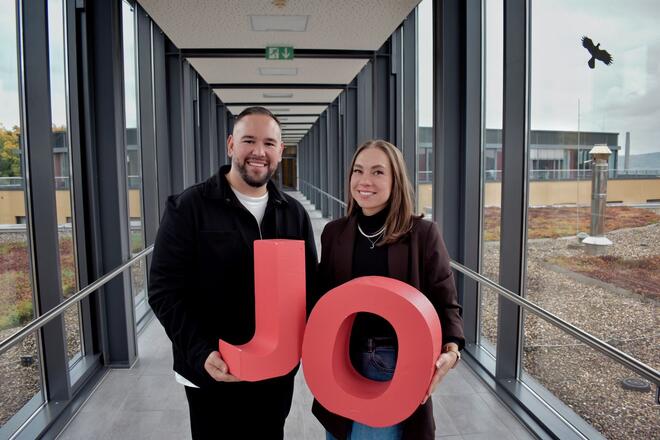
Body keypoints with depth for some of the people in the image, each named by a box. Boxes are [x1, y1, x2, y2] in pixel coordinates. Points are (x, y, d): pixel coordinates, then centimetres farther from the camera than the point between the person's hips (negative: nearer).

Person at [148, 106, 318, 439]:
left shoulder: (294, 213, 3)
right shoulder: (187, 208, -9)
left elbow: (310, 284, 8)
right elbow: (165, 290, -10)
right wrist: (201, 352, -21)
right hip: (213, 375, -3)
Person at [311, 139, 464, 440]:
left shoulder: (423, 233, -8)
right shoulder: (334, 233, 1)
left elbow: (445, 303, -5)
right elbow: (323, 298, 7)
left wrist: (451, 351, -22)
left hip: (401, 367, -3)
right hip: (342, 367, 3)